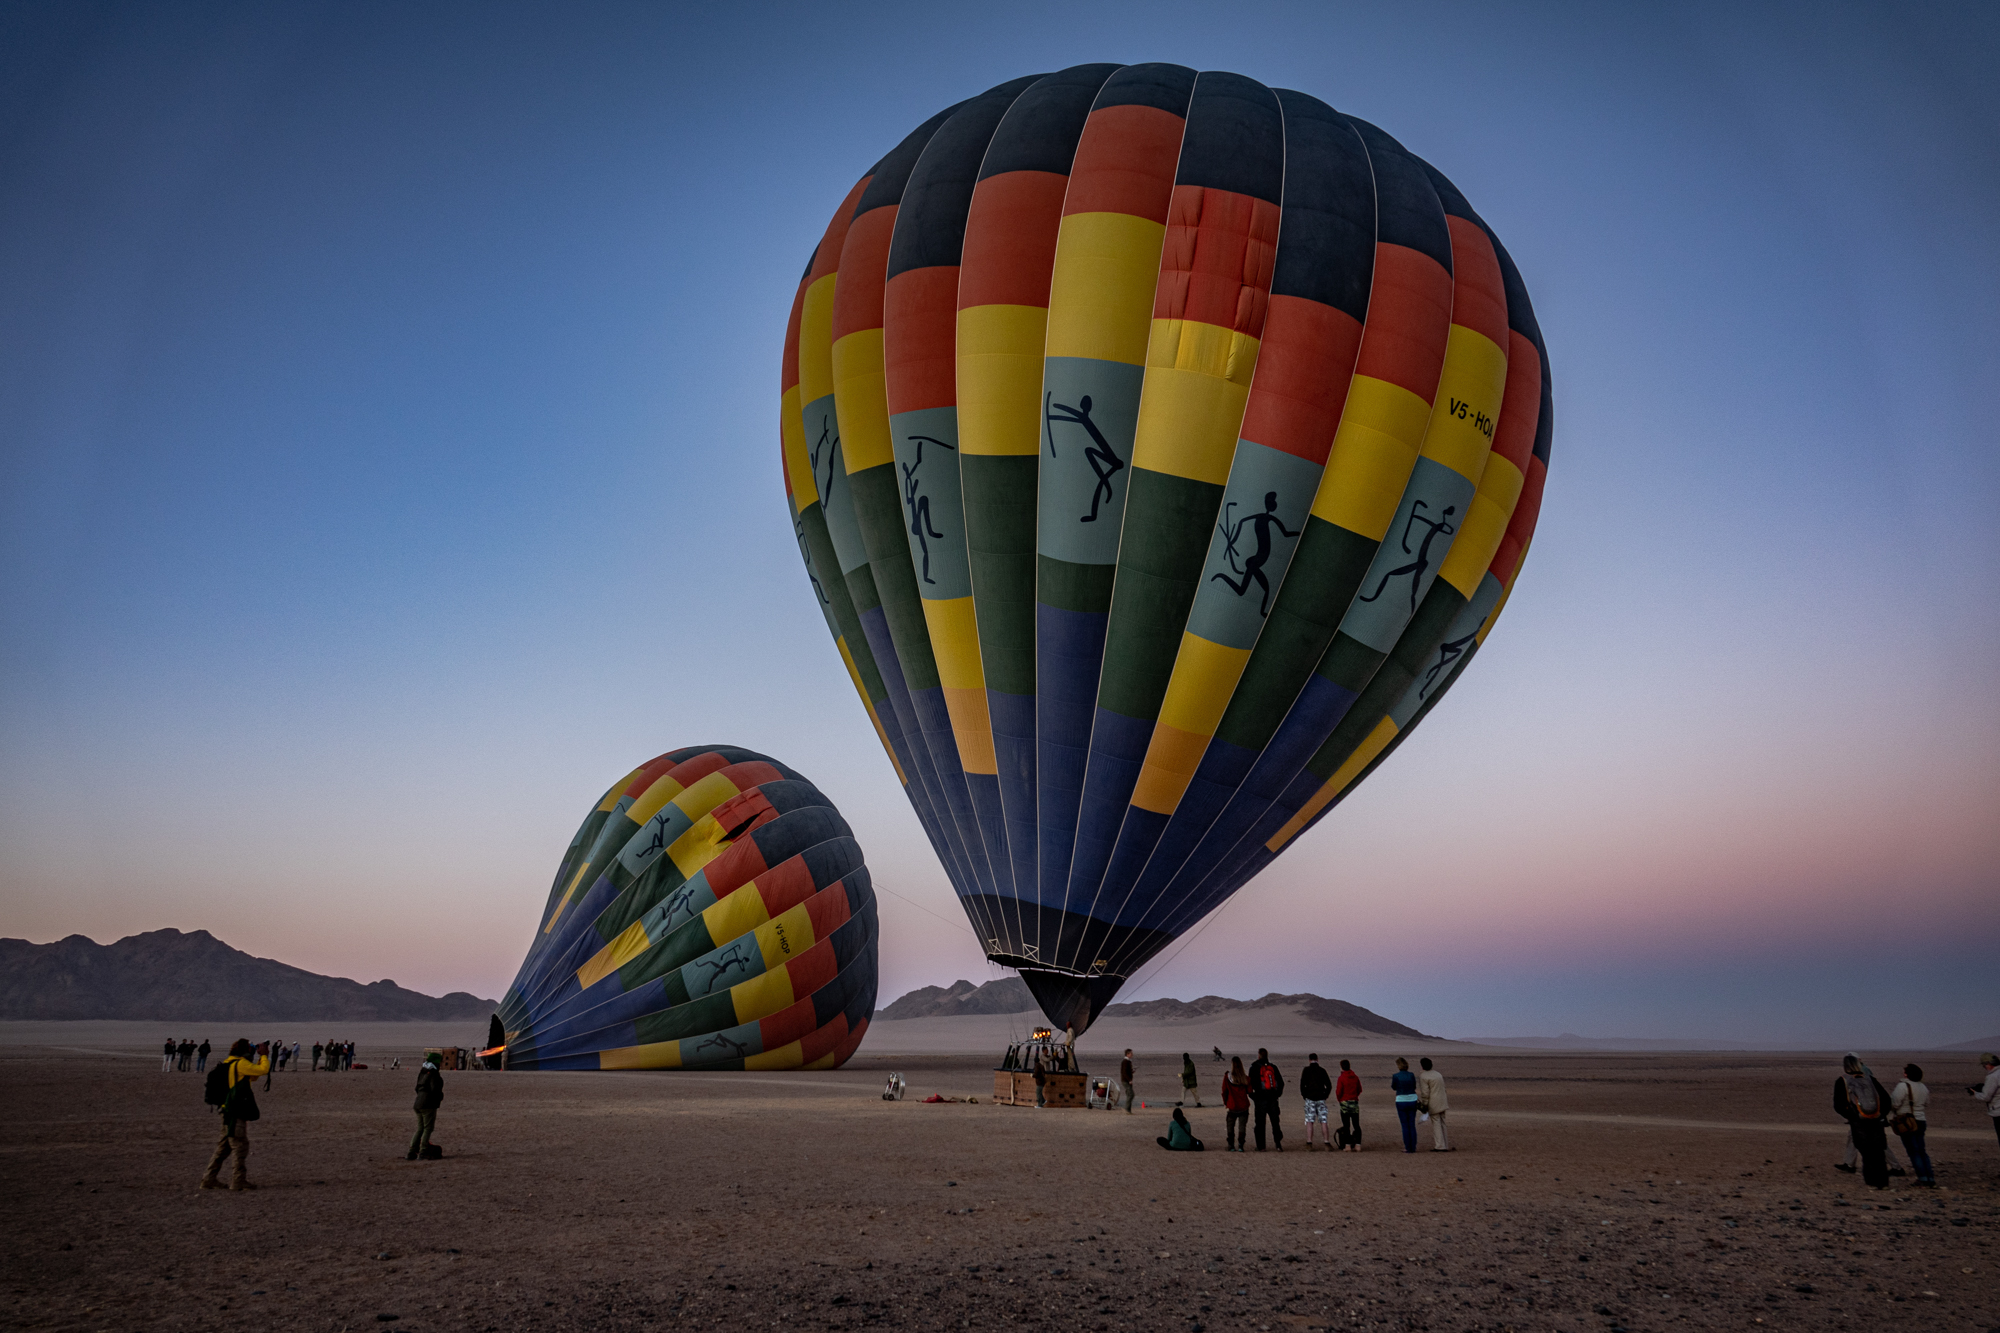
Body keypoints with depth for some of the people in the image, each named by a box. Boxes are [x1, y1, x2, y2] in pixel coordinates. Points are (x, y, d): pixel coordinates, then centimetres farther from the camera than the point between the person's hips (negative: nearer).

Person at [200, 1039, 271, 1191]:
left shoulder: (229, 1064, 17)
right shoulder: (240, 1063, -13)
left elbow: (252, 1074, 22)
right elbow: (262, 1069, -19)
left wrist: (262, 1057, 15)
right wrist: (264, 1056, -3)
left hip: (228, 1112, 10)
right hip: (236, 1113, -10)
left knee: (223, 1147, 15)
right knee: (240, 1145, -4)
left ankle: (209, 1178, 19)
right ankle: (239, 1180, 0)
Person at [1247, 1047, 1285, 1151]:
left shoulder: (1254, 1067, -4)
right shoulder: (1273, 1067, 7)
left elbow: (1251, 1083, -10)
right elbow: (1281, 1082, 9)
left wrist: (1252, 1096, 1)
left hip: (1260, 1099, -3)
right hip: (1273, 1099, 3)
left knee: (1260, 1123, 2)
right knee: (1275, 1122, 10)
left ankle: (1261, 1146, 2)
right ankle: (1278, 1144, 3)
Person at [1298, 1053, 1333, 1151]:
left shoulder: (1306, 1070, -1)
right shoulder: (1322, 1070, 5)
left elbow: (1302, 1084, -7)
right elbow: (1329, 1085, 3)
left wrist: (1304, 1096, 4)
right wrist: (1325, 1096, 10)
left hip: (1310, 1099, -2)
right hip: (1321, 1099, 2)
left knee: (1309, 1122, -1)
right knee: (1323, 1122, 4)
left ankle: (1309, 1145, -5)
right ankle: (1327, 1144, 0)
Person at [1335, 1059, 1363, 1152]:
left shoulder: (1341, 1078, -11)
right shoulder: (1356, 1077, 4)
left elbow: (1338, 1092, -12)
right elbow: (1359, 1090, 12)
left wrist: (1339, 1099, 7)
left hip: (1345, 1103, -4)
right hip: (1355, 1102, 4)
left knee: (1346, 1126, 2)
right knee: (1356, 1125, 8)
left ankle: (1348, 1146, 0)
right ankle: (1358, 1145, 3)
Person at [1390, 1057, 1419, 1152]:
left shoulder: (1396, 1076, -10)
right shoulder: (1411, 1075, -3)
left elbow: (1394, 1088, 5)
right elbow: (1414, 1087, 11)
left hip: (1401, 1101, -3)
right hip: (1412, 1101, 3)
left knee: (1405, 1126, 5)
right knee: (1412, 1125, 11)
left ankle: (1408, 1148, 3)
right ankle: (1413, 1147, 10)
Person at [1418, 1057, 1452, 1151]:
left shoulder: (1423, 1077, -11)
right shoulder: (1438, 1074, 13)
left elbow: (1425, 1093, -15)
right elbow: (1443, 1089, 17)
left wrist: (1424, 1106, -8)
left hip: (1433, 1103, -7)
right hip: (1442, 1103, 7)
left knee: (1436, 1124, -3)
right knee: (1442, 1123, 11)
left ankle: (1439, 1146, -5)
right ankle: (1445, 1146, 13)